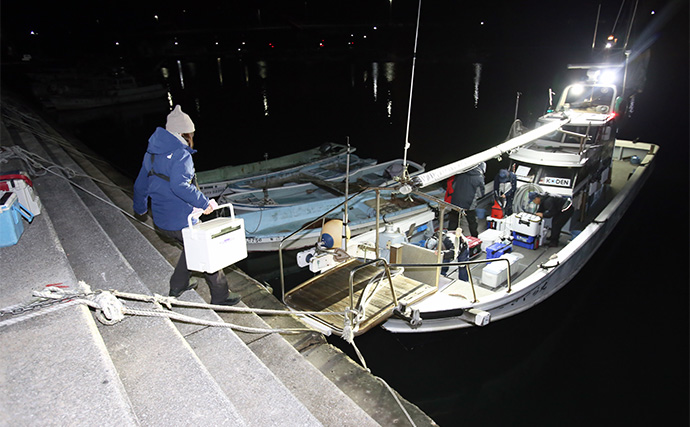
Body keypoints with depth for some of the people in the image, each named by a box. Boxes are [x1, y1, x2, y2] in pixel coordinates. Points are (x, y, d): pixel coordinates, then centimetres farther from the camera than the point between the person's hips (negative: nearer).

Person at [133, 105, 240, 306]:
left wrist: (140, 208, 34)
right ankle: (220, 296, 16)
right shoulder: (181, 155, -19)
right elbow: (180, 185, -35)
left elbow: (140, 185, 20)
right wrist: (204, 203, -30)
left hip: (160, 221, 9)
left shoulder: (151, 154, 10)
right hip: (181, 221, -9)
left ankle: (177, 286, 39)